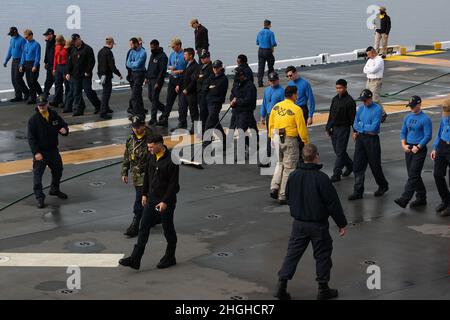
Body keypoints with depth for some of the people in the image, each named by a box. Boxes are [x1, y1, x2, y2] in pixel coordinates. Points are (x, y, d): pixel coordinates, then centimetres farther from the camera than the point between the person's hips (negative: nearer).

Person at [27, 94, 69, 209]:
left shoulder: (54, 115, -2)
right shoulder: (33, 120, -15)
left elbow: (64, 125, 11)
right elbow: (31, 138, -16)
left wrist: (64, 130, -15)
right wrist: (36, 152, -23)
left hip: (53, 150, 5)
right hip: (40, 152, -5)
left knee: (58, 171, 21)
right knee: (37, 174, -7)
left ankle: (55, 190, 44)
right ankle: (39, 197, 0)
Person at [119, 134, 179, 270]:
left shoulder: (171, 160, -19)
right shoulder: (151, 157, 3)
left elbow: (173, 184, -19)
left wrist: (165, 201, -20)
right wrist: (144, 194, 11)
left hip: (166, 200, -7)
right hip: (152, 198, 7)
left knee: (168, 229, 7)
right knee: (144, 227, 2)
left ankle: (170, 258, 23)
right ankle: (135, 259, 1)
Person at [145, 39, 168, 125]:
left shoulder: (162, 56, -14)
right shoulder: (153, 55, 14)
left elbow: (162, 70, -17)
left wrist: (158, 82, -20)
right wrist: (147, 77, 14)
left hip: (157, 80, -9)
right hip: (150, 79, 9)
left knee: (154, 98, -7)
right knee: (150, 97, 11)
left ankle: (153, 118, -3)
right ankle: (164, 109, 28)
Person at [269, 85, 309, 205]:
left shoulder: (276, 107, 2)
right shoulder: (296, 109, -15)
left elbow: (271, 124, 10)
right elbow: (302, 128, -13)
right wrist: (306, 141, 0)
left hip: (277, 140, 5)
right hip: (290, 141, -5)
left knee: (279, 164, 24)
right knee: (289, 168, 5)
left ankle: (274, 187, 9)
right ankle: (283, 195, 8)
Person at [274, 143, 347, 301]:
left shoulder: (293, 176, -4)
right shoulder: (321, 178, -20)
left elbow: (289, 197, 11)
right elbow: (333, 203, -14)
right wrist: (341, 224, -5)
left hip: (298, 223, 4)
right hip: (318, 225, -4)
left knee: (293, 253, 11)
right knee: (322, 255, 10)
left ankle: (282, 285, 5)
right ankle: (323, 289, 17)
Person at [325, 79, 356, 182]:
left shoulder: (349, 101, -12)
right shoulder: (335, 99, 10)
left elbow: (353, 117, -11)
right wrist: (328, 127, 15)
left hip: (343, 128, -7)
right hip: (334, 128, 7)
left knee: (340, 151, -6)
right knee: (337, 150, 14)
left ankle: (336, 175, -4)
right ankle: (350, 165, 35)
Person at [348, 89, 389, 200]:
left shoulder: (377, 110, -12)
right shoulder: (360, 108, 8)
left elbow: (374, 127, -18)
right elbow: (355, 125, 8)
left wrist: (361, 125, -7)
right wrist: (367, 128, -7)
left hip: (372, 140, -6)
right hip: (360, 138, 6)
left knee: (375, 165, 6)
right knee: (358, 165, 2)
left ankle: (383, 186, 28)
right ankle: (358, 191, 6)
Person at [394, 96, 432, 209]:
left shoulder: (425, 119, -10)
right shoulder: (407, 118, 10)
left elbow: (428, 136, -12)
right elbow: (403, 132, 15)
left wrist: (418, 147, -18)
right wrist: (404, 145, -1)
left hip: (419, 150, -7)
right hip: (408, 149, 7)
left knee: (413, 175, -10)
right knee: (413, 175, 11)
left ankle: (404, 199, -16)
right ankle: (421, 198, 21)